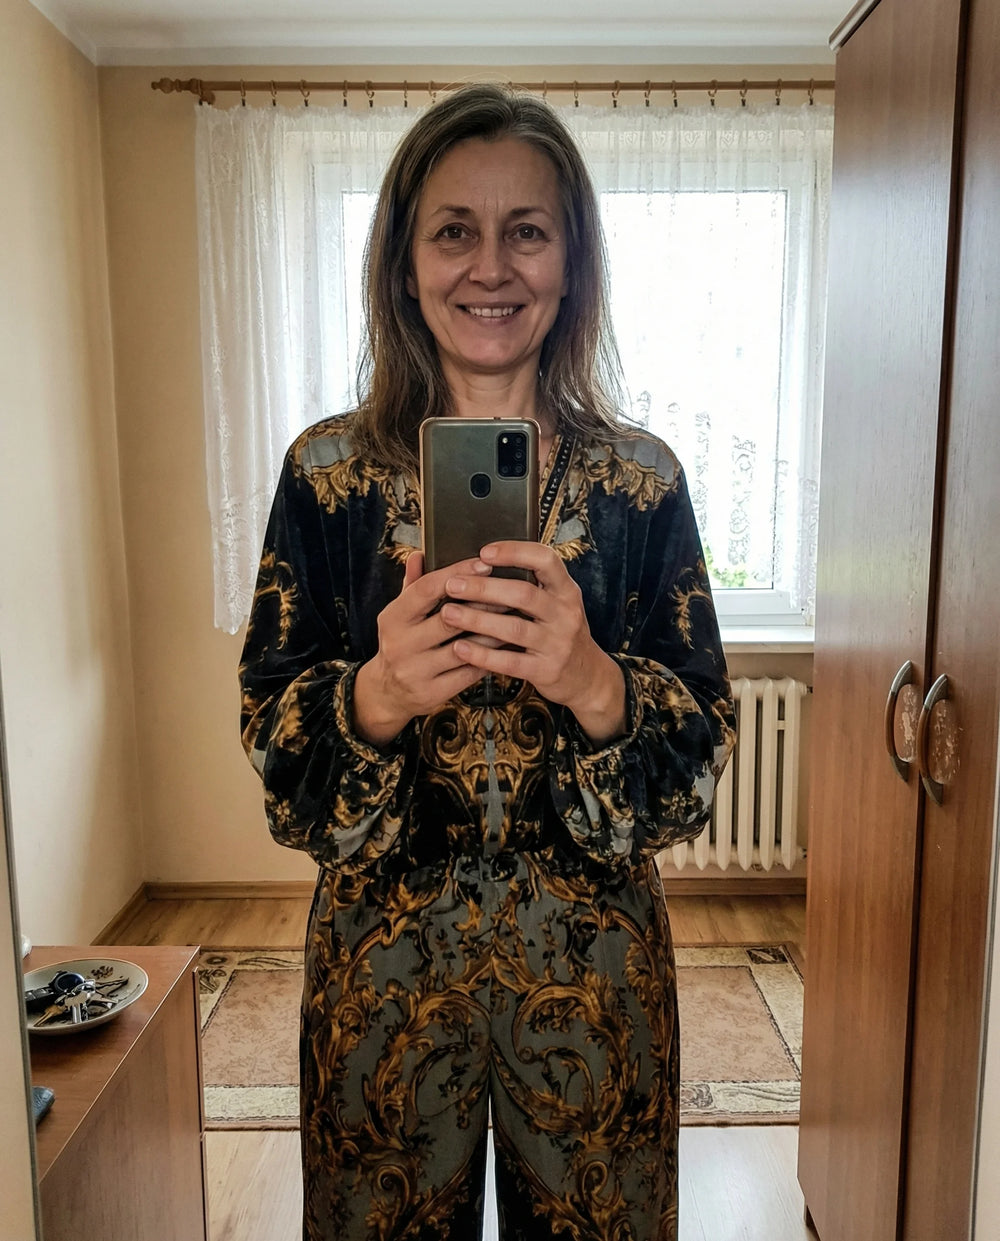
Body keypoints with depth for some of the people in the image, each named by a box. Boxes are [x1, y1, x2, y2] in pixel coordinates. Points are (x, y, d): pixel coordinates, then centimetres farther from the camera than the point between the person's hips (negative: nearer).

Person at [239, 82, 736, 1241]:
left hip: (592, 956, 1)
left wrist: (592, 682, -27)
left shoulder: (642, 475, -5)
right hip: (384, 951, 0)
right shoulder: (328, 468, -5)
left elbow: (702, 743, -6)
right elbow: (270, 731, -5)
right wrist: (380, 693, -26)